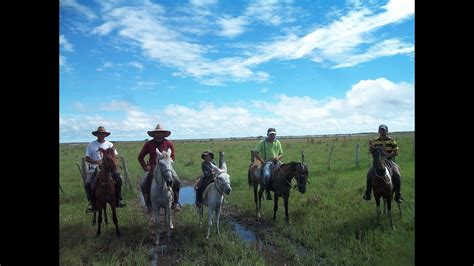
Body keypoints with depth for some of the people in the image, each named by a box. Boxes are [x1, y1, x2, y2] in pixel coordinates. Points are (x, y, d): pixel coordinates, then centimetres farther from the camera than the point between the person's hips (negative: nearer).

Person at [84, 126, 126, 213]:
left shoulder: (109, 144, 8)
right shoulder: (91, 145, 4)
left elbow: (116, 156, 7)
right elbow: (87, 159, 3)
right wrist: (96, 162, -14)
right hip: (94, 168, 0)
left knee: (119, 178, -21)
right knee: (87, 184, -22)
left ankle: (118, 199, -10)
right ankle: (92, 203, -6)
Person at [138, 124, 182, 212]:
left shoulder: (169, 144, 1)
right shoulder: (148, 144, 4)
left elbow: (172, 157, -1)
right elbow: (140, 157, 11)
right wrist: (145, 167, 0)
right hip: (153, 168, 1)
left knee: (177, 182, -23)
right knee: (144, 185, -15)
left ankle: (176, 203, -11)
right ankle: (149, 205, 3)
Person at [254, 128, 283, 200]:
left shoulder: (277, 142, 12)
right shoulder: (262, 142, 0)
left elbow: (281, 154, 17)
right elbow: (256, 154, -1)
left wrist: (278, 157, -6)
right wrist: (262, 161, -11)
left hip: (276, 162, 5)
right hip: (266, 162, -4)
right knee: (267, 175, -33)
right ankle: (268, 192, -14)